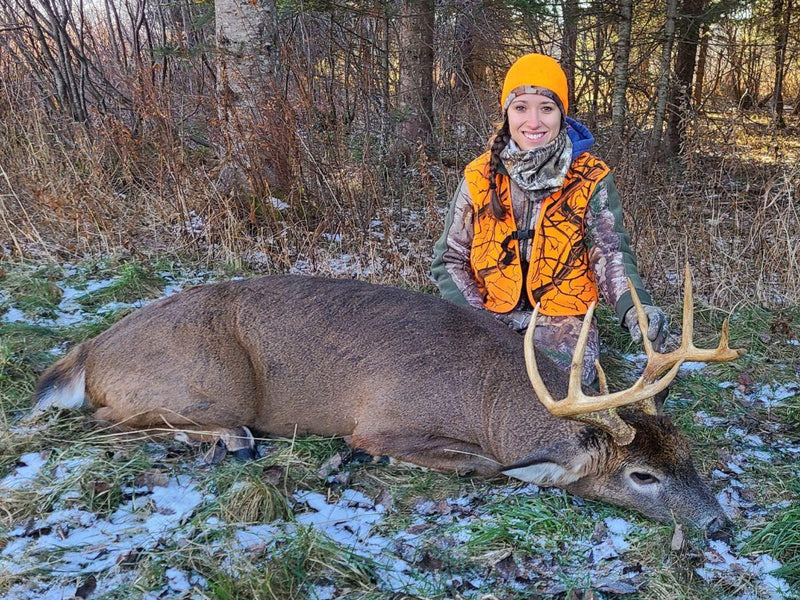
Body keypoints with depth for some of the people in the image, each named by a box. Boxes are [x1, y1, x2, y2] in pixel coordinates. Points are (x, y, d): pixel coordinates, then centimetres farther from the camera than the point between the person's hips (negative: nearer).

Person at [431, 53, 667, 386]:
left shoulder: (591, 178, -2)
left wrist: (634, 306, -31)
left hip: (563, 319, -1)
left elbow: (610, 253, -9)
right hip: (490, 318, 1)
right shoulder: (480, 177, 1)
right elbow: (450, 259, 5)